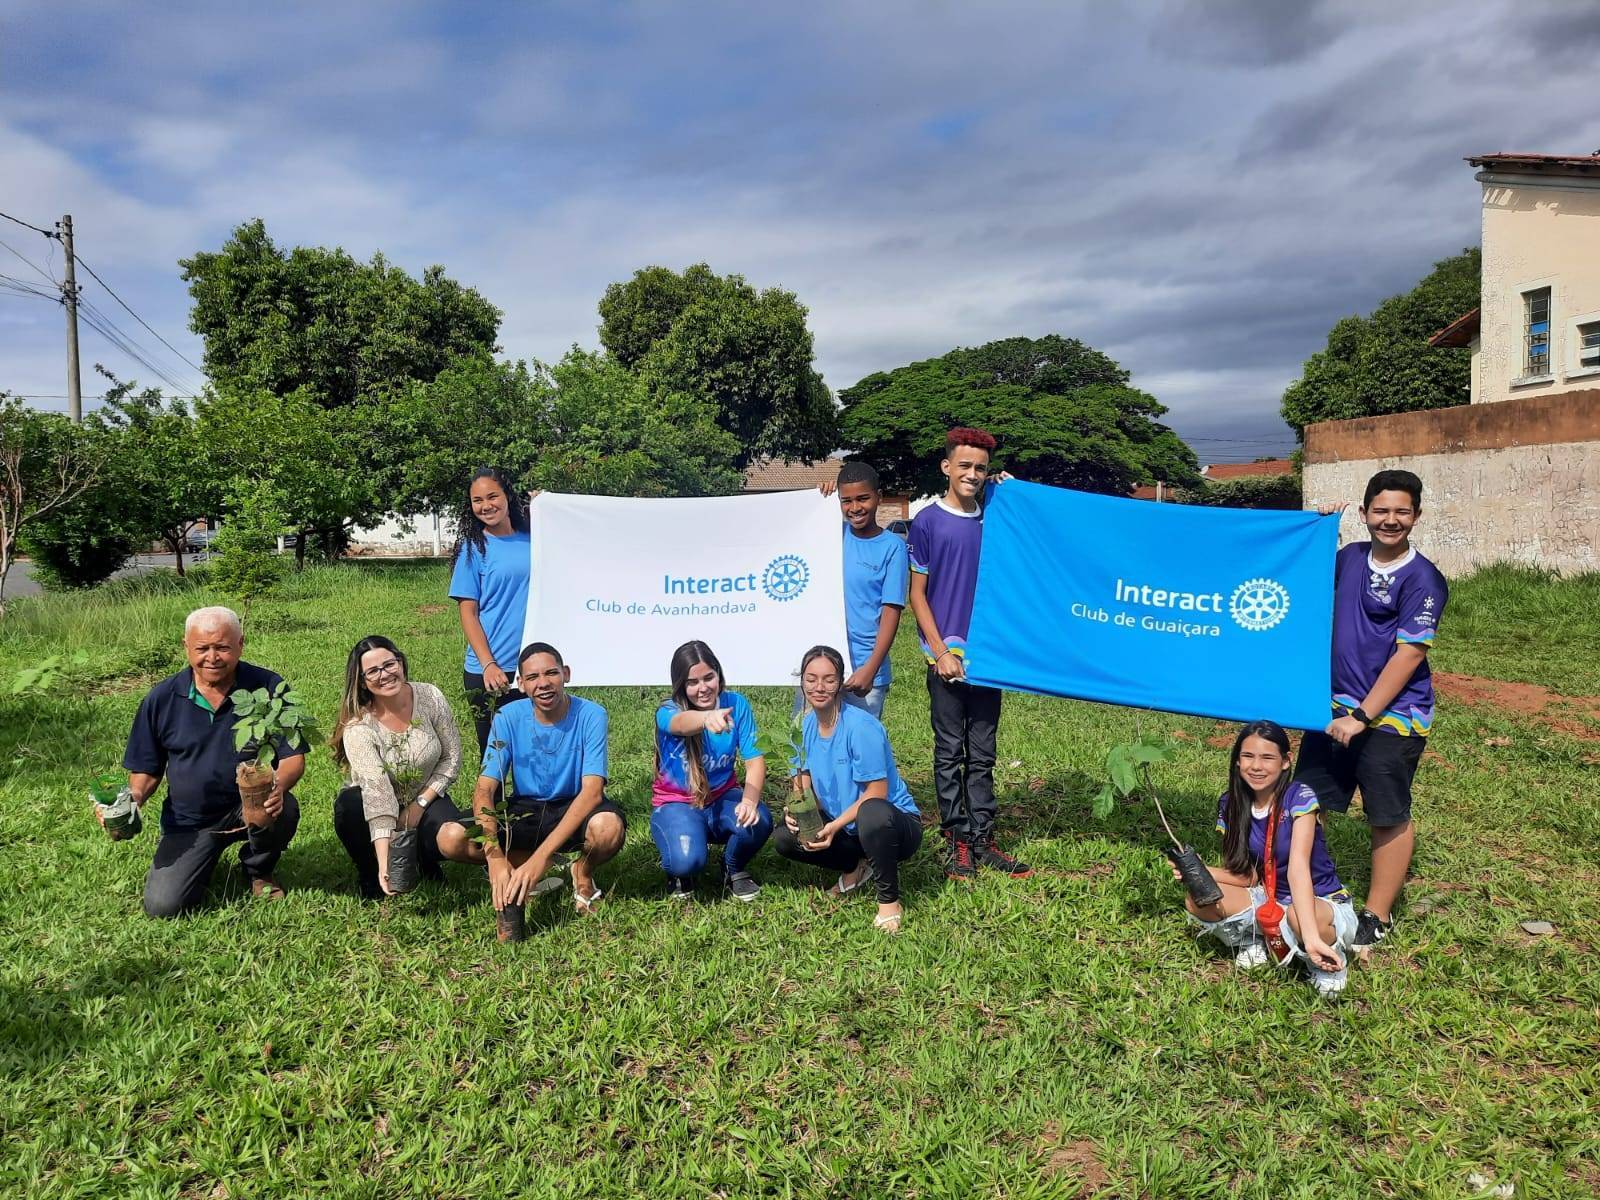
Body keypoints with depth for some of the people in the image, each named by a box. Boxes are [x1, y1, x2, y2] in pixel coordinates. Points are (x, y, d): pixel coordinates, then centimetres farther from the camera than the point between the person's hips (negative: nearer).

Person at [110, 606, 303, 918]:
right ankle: (205, 860, 20)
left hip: (251, 809, -1)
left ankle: (260, 871, 1)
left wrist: (279, 785, -33)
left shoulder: (268, 687, -9)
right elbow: (146, 770, 8)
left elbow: (294, 757, -10)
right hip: (188, 822, 1)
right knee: (163, 905, -16)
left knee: (284, 809, -35)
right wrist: (133, 799, -15)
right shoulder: (161, 699, -3)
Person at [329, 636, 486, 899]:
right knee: (349, 805, -34)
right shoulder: (358, 727, -23)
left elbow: (451, 757, -5)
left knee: (455, 840, -30)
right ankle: (371, 875, -5)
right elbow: (377, 793, -33)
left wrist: (420, 804, -13)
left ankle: (424, 857, 7)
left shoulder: (430, 698, -15)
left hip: (426, 799, 0)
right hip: (378, 811, 0)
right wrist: (384, 862, -40)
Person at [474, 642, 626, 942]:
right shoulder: (508, 718, -14)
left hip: (574, 809, -2)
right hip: (523, 810, 2)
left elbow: (592, 790, -27)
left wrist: (540, 855, -37)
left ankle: (583, 872, 0)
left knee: (609, 826, -37)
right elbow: (484, 790, -19)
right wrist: (495, 858, -36)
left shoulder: (590, 715, -20)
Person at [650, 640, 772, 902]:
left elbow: (755, 760, -12)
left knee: (758, 821, -31)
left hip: (722, 798, 2)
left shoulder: (736, 704, -8)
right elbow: (681, 722, -45)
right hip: (676, 803, -2)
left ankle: (734, 869, 3)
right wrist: (707, 717, -70)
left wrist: (750, 799, -34)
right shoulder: (668, 712, -18)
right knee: (687, 861, -32)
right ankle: (679, 873, 8)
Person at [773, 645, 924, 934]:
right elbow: (804, 785, 5)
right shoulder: (806, 725, -2)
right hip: (844, 826, 7)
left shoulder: (861, 726, -23)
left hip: (894, 822, -7)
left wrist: (836, 826, -28)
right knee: (785, 839, -8)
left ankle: (889, 901, -15)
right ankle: (856, 867, 14)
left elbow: (876, 793, -22)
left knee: (872, 813, -41)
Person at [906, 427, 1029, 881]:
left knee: (982, 755, 10)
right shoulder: (927, 522, -2)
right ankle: (955, 841, 14)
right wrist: (941, 652, -9)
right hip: (946, 655, -4)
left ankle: (982, 841, 18)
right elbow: (917, 593, -3)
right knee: (949, 753, 4)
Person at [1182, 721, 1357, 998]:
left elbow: (1298, 868, -33)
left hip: (1324, 903, -4)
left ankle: (1329, 957, -5)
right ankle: (1253, 940, 8)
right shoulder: (1231, 805, -5)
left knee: (1297, 916, -41)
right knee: (1198, 900, -22)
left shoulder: (1300, 798, -20)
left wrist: (1311, 937, -43)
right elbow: (1248, 876, -5)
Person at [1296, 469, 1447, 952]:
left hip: (1390, 717, -6)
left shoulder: (1422, 578, -12)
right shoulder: (1348, 557, 6)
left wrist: (1363, 716, -18)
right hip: (1335, 707, 6)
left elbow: (1409, 654, -15)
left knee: (1389, 818, 6)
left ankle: (1377, 917, 20)